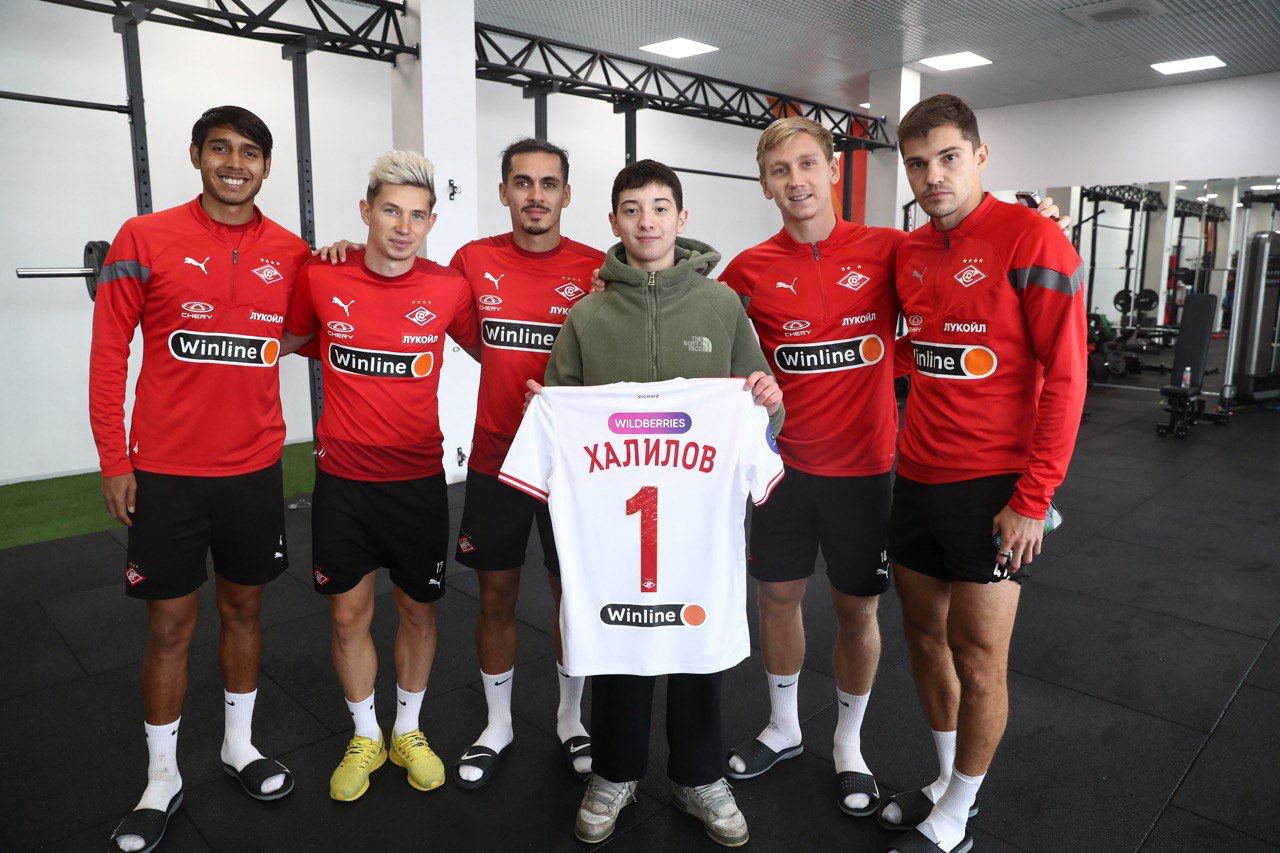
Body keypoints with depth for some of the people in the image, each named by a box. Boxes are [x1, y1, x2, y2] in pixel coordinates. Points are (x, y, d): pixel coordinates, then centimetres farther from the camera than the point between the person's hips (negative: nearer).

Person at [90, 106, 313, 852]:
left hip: (256, 467, 2)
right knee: (171, 623, 8)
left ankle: (240, 744, 35)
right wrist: (114, 460, -5)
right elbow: (109, 353, -3)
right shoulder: (145, 240, -5)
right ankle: (163, 777, 27)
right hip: (166, 472, -2)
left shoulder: (291, 253, 1)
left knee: (245, 607, 15)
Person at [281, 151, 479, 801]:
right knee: (350, 614, 10)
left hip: (418, 479, 0)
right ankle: (365, 738, 33)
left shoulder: (448, 289, -6)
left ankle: (408, 732, 35)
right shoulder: (322, 279, -4)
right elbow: (288, 339, 15)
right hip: (342, 479, 0)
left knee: (418, 609, 13)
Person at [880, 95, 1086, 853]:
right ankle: (947, 783, 36)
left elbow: (1065, 376, -13)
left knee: (977, 657, 4)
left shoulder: (1030, 238, -11)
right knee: (925, 634, 15)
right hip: (918, 478, 7)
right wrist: (917, 445, 8)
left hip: (994, 488, -6)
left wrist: (1033, 499, -15)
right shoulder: (909, 252, 8)